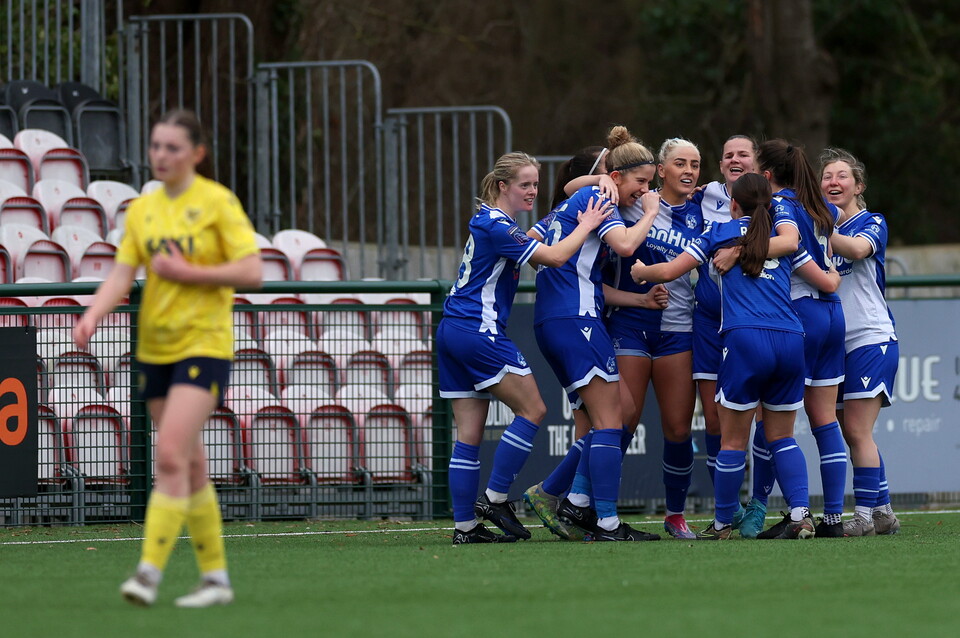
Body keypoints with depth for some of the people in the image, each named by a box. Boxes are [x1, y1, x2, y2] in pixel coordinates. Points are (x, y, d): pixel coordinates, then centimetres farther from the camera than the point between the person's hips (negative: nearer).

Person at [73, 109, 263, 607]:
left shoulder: (217, 202, -6)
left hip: (204, 346, -6)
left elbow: (251, 272, -10)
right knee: (190, 465, 9)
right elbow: (122, 274, 4)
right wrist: (92, 317, -14)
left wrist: (186, 272, -16)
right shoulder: (142, 209, 10)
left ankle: (150, 570, -20)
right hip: (155, 348, 6)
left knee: (171, 454, -18)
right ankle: (216, 578, 16)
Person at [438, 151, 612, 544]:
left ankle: (464, 525, 4)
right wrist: (586, 226, -5)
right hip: (479, 332, -10)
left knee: (469, 434, 6)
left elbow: (539, 257, 28)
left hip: (452, 332, 10)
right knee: (532, 410, -4)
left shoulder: (489, 221, 17)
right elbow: (555, 257, -19)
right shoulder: (496, 226, -14)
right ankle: (495, 498, -3)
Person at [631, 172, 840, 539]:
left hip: (745, 339, -4)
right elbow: (827, 283, 23)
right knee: (782, 436, 15)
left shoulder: (720, 233, 11)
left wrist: (640, 272, 31)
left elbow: (669, 271, 9)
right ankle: (801, 514, -1)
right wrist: (835, 275, 48)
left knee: (733, 440, 5)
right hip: (790, 340, 4)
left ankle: (722, 523, 12)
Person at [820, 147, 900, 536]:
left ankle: (865, 514, -10)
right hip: (834, 342, 7)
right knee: (851, 434, 7)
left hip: (871, 338, -7)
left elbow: (858, 248, -24)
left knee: (856, 431, -12)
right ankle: (883, 513, 13)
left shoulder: (872, 223, -3)